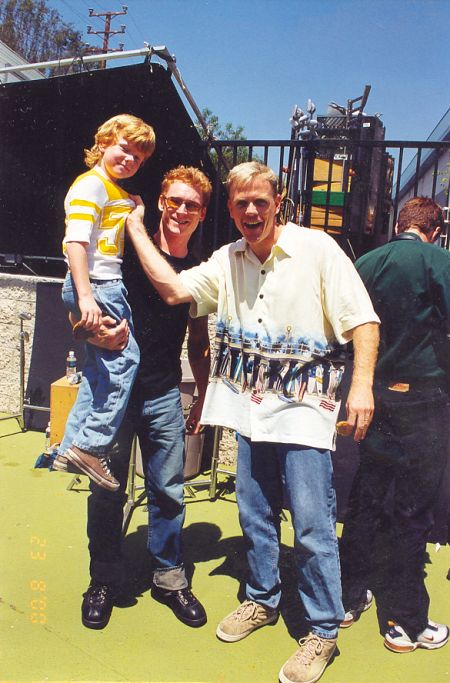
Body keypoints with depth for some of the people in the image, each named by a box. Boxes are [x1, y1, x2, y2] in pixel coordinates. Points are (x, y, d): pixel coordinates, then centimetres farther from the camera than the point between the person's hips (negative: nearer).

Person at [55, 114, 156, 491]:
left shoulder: (123, 195, 21)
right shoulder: (90, 185, -8)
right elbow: (75, 241, -19)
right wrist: (85, 296, -26)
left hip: (109, 286, 10)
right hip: (95, 286, -10)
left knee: (100, 367, 12)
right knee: (124, 358, -12)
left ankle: (72, 446, 21)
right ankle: (91, 445, -4)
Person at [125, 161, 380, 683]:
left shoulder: (317, 249, -7)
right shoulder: (226, 261, 8)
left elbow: (363, 320, -9)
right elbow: (173, 289, -3)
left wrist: (362, 384, -20)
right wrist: (135, 225, 2)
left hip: (303, 410, -5)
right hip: (250, 410, 5)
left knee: (312, 526, 0)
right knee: (254, 515, 17)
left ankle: (323, 631, 22)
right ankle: (262, 601, 40)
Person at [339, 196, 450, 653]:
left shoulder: (365, 262, 6)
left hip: (375, 393, 5)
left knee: (366, 497, 15)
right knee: (412, 509, 4)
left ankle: (349, 597, 29)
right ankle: (405, 622, 18)